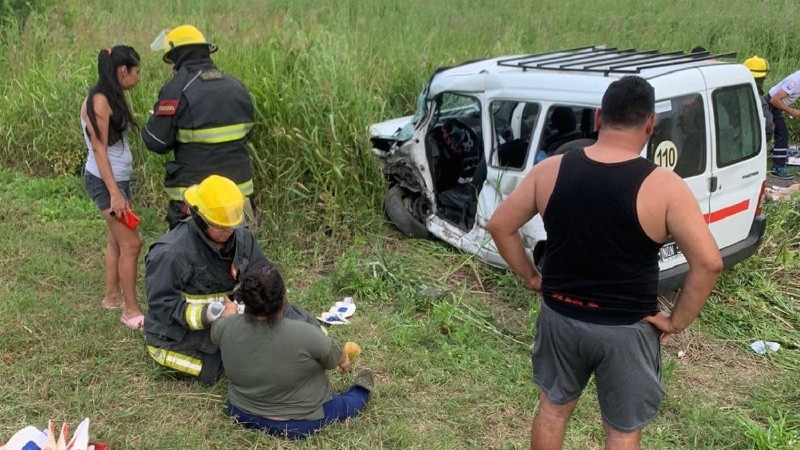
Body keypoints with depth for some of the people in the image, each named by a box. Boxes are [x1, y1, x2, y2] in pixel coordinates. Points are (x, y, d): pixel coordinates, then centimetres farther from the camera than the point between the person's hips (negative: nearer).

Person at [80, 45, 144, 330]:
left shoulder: (112, 99, 9)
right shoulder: (99, 101, -17)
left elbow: (115, 144, 10)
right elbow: (99, 150, -20)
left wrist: (120, 189, 10)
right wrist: (115, 193, -22)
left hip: (118, 178, 9)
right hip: (104, 181, -9)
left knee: (117, 240, 16)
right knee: (131, 243, -6)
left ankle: (112, 296, 29)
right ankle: (130, 311, 1)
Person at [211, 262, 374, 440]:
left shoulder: (227, 328, -19)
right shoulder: (304, 335, -30)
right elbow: (339, 359, -11)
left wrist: (229, 310, 27)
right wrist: (344, 360, 12)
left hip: (242, 415, 4)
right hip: (302, 423, -3)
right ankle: (360, 391, 48)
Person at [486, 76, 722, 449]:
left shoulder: (550, 170, -7)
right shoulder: (663, 186, -17)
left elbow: (500, 225, 0)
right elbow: (708, 263, -19)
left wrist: (531, 277, 9)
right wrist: (676, 321, -7)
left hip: (559, 315, 4)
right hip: (625, 329, -3)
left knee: (554, 405, 26)